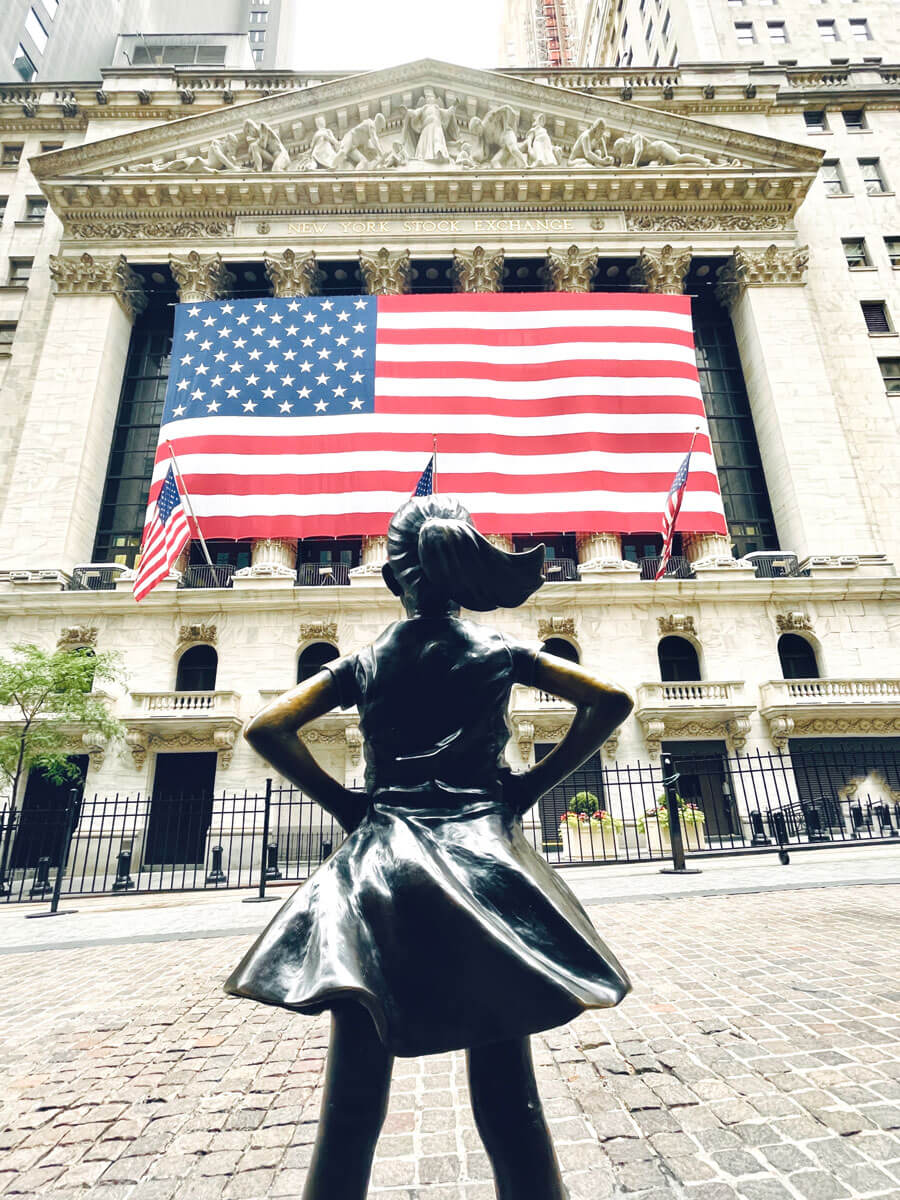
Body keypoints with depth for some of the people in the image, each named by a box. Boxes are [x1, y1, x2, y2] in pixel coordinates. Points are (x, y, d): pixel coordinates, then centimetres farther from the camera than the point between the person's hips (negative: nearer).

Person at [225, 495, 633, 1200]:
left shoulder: (365, 663, 7)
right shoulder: (500, 653, 6)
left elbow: (266, 728, 1)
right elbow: (611, 702, 1)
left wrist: (344, 803, 3)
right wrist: (531, 786, 2)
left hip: (378, 866, 1)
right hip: (484, 858, 0)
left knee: (351, 1105, 9)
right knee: (509, 1103, 6)